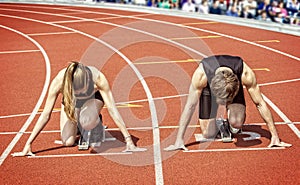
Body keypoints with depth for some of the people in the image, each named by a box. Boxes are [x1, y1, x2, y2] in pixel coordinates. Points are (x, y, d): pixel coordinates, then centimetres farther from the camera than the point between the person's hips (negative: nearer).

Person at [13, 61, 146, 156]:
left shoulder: (98, 78, -40)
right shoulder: (59, 81, -37)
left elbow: (112, 109, -33)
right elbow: (45, 115, -29)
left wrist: (129, 141, -33)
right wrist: (28, 145, -29)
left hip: (93, 97, -1)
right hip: (71, 100, 2)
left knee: (88, 124, -36)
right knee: (68, 142, -14)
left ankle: (96, 120, 2)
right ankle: (76, 123, 20)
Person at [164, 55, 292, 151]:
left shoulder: (246, 74, -39)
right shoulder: (201, 75, -42)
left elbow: (260, 104, -28)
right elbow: (190, 106, -33)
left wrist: (274, 136, -25)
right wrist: (179, 140, -33)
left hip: (235, 87, 0)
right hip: (208, 89, 0)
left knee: (236, 123, -26)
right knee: (208, 134, -9)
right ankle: (219, 117, 21)